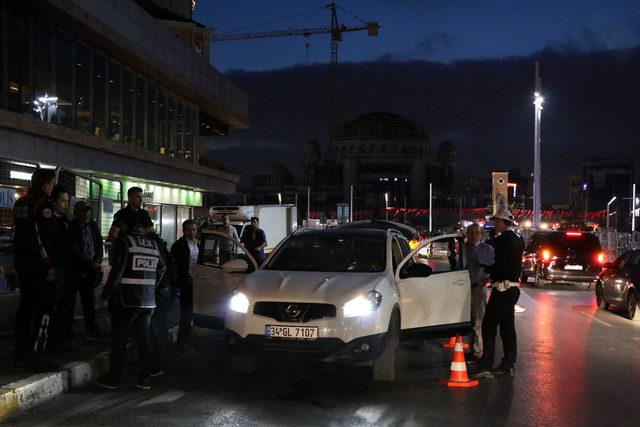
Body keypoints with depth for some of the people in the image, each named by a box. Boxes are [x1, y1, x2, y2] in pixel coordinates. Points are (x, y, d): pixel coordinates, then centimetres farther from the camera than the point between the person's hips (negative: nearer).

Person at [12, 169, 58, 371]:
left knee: (25, 306, 14)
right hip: (39, 264, -9)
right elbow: (44, 237, -19)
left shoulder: (20, 203, 14)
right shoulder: (43, 203, -13)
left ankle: (21, 354, 19)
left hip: (22, 262, 9)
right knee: (44, 309, -5)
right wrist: (50, 266, -18)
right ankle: (34, 356, -9)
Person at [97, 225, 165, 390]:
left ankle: (113, 378, 9)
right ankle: (145, 378, 12)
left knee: (119, 340, 3)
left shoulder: (124, 240, -10)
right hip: (148, 301, 6)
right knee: (144, 339, 10)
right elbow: (161, 269, 17)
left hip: (127, 300, -6)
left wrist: (105, 295, -9)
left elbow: (117, 271, -15)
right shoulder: (153, 244, 10)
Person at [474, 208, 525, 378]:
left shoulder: (502, 240, -14)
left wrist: (486, 269, -4)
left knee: (489, 326, -9)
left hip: (502, 288, -10)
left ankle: (486, 366, -14)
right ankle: (509, 364, 19)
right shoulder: (518, 240, 15)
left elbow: (500, 265, -20)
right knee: (507, 326, 15)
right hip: (514, 286, 10)